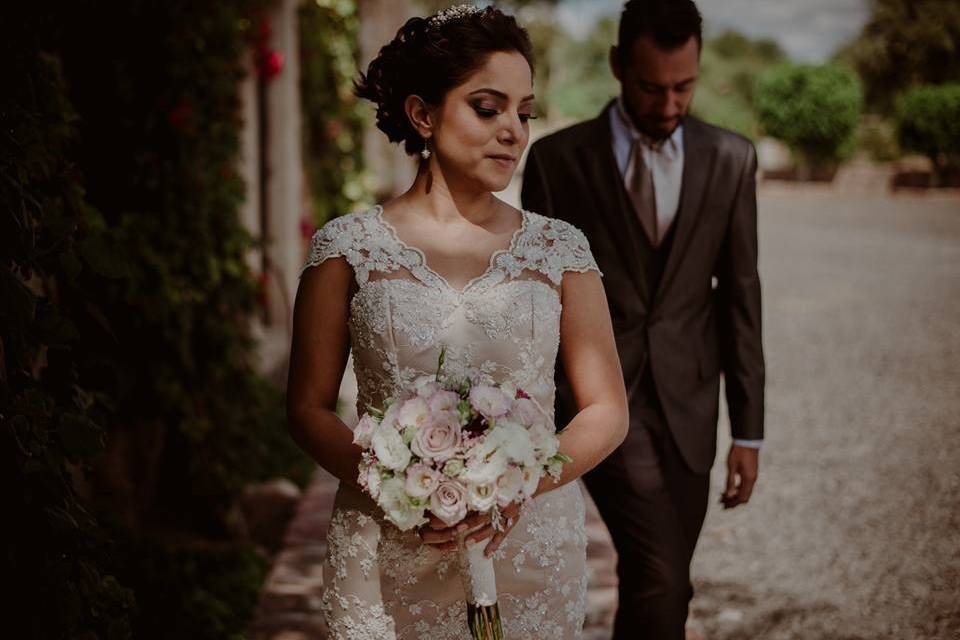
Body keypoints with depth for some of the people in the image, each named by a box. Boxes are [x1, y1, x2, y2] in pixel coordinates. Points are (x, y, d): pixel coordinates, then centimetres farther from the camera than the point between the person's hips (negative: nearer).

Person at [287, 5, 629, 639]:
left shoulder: (558, 248, 1)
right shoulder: (349, 247, -2)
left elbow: (608, 410, 1)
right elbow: (310, 408, 0)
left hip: (531, 556, 2)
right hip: (389, 560, -1)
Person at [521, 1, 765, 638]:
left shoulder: (731, 159, 3)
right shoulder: (557, 159, -4)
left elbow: (740, 297, 5)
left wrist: (748, 431, 4)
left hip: (686, 402, 3)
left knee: (662, 588, 9)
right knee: (659, 576, -17)